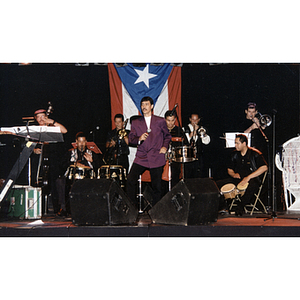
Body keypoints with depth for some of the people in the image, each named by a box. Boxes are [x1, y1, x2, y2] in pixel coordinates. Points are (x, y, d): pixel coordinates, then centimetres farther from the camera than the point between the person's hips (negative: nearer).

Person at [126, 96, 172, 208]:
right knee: (130, 180, -14)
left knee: (156, 185, 1)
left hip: (156, 158, -1)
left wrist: (165, 146, 1)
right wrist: (139, 139, -13)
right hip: (141, 158, 1)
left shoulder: (160, 121, 9)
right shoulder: (135, 122, 12)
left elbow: (167, 136, 18)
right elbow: (131, 139, 8)